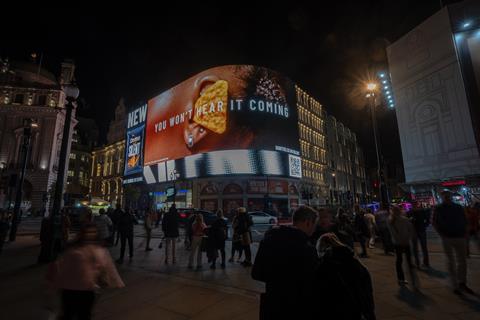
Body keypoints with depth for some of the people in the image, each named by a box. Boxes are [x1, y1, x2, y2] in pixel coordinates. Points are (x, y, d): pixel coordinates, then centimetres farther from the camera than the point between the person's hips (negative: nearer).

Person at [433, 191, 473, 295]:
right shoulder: (438, 209, -3)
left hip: (460, 237, 3)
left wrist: (464, 232, 0)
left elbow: (464, 221, 11)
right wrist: (442, 234, -8)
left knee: (462, 261, 9)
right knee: (451, 261, 5)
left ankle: (462, 283, 25)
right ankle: (455, 285, 13)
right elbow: (435, 223, 0)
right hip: (447, 238, -3)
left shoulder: (458, 207, 6)